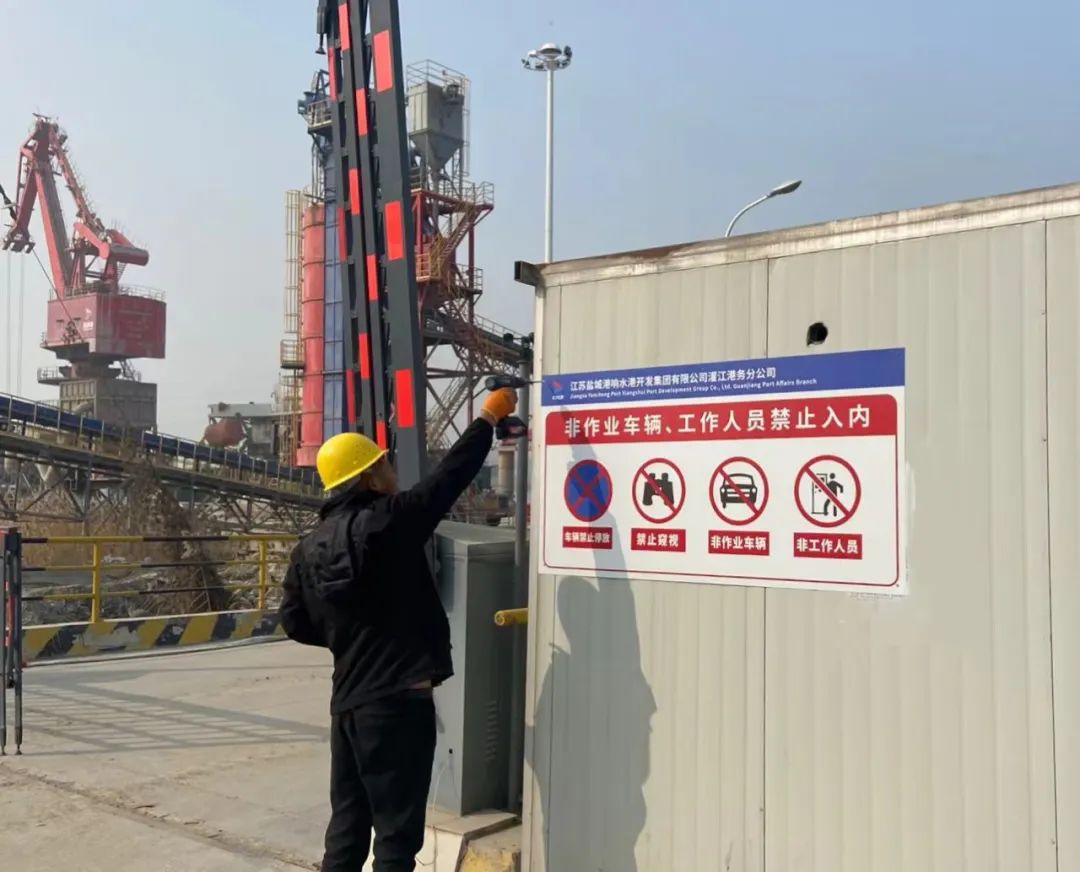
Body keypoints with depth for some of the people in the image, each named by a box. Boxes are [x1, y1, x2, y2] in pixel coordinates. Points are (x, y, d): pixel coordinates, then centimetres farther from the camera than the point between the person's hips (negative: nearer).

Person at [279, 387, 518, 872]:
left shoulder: (309, 548, 5)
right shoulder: (388, 522, -13)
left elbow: (296, 623, 10)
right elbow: (450, 474, -6)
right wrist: (489, 418, 7)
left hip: (348, 702, 7)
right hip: (398, 701, -7)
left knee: (347, 827, 17)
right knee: (397, 832, 2)